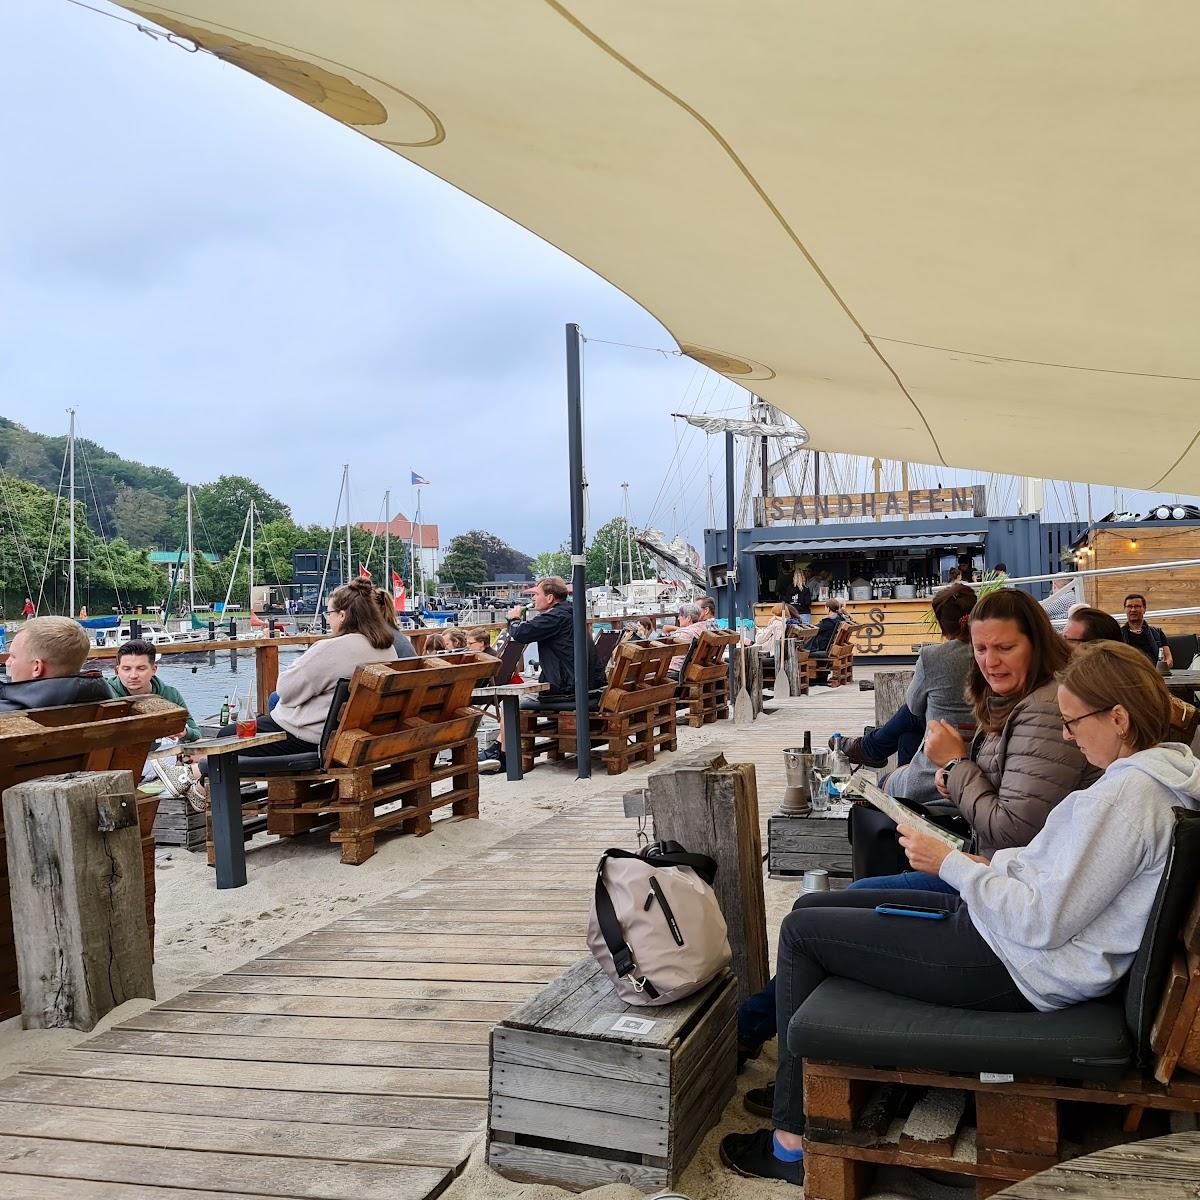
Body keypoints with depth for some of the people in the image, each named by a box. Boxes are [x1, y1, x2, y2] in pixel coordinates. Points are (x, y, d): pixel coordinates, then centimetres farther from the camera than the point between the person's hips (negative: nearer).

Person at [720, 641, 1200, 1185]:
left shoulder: (1125, 798, -24)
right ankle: (797, 1088, 22)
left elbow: (1042, 921, -26)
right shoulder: (1156, 771, 8)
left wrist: (949, 865, -15)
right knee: (811, 905, 11)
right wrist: (986, 864, 5)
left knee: (801, 933, -4)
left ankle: (795, 1141, 7)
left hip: (1021, 967, -11)